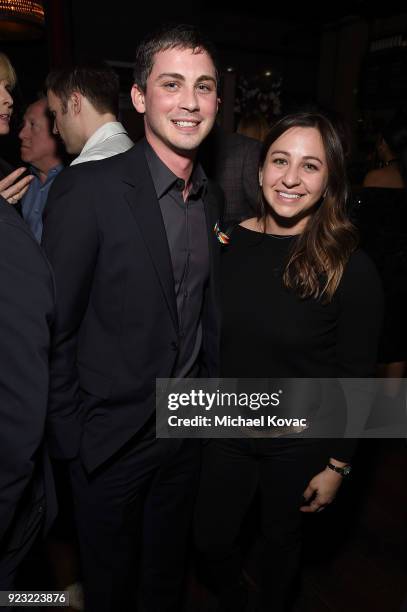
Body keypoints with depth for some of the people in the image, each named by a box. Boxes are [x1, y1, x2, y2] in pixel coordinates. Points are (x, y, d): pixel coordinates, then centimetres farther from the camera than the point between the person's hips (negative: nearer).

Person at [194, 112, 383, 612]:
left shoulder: (350, 268, -17)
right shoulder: (229, 242, -8)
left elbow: (356, 376, -11)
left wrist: (338, 463, -7)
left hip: (300, 443, -3)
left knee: (281, 539, 21)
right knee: (211, 541, 18)